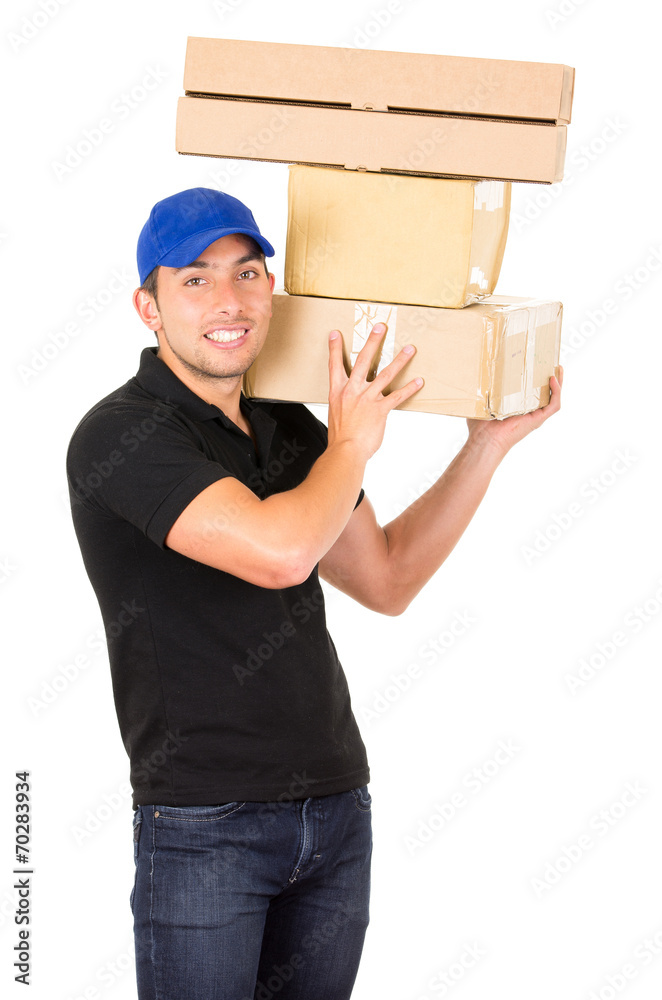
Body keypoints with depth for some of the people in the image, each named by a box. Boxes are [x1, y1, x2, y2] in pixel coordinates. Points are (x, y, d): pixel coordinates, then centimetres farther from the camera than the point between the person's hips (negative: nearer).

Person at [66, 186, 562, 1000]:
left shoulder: (292, 430, 11)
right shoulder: (120, 436, -14)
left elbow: (387, 580, 20)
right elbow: (280, 550, -26)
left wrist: (488, 443, 14)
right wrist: (352, 445, -7)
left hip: (337, 809, 7)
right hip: (204, 825, -7)